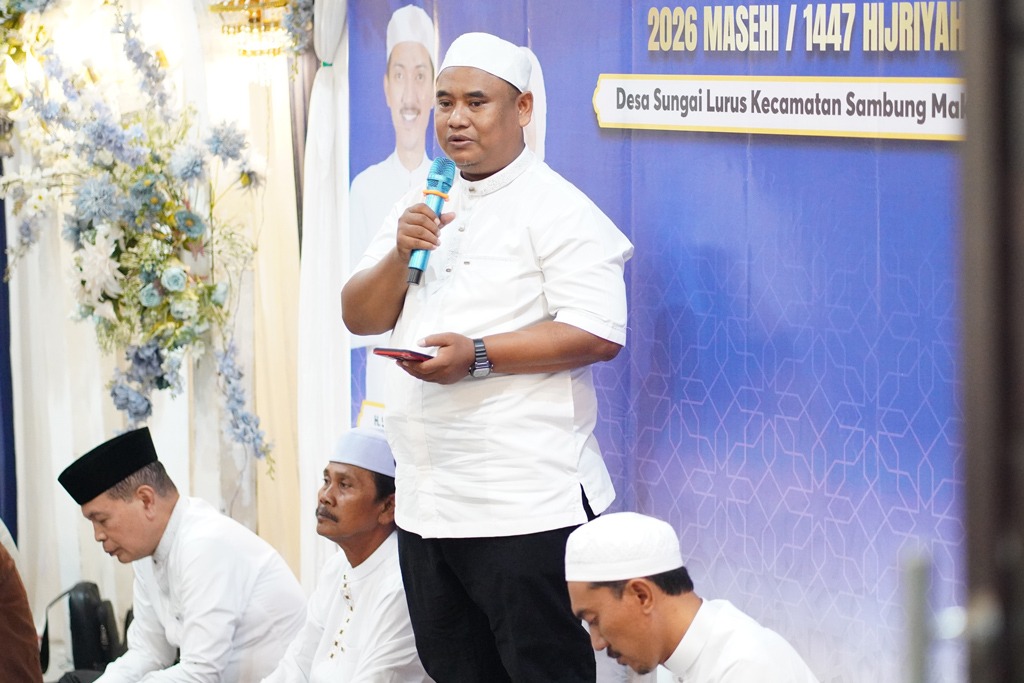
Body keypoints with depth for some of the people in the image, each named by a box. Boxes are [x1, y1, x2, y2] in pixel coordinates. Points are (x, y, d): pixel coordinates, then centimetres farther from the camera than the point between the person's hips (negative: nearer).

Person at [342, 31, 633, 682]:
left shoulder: (556, 209, -7)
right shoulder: (423, 207, 16)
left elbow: (599, 333, -17)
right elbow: (361, 317, 13)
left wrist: (478, 356, -23)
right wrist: (400, 254, -6)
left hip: (524, 504, -8)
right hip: (426, 501, 8)